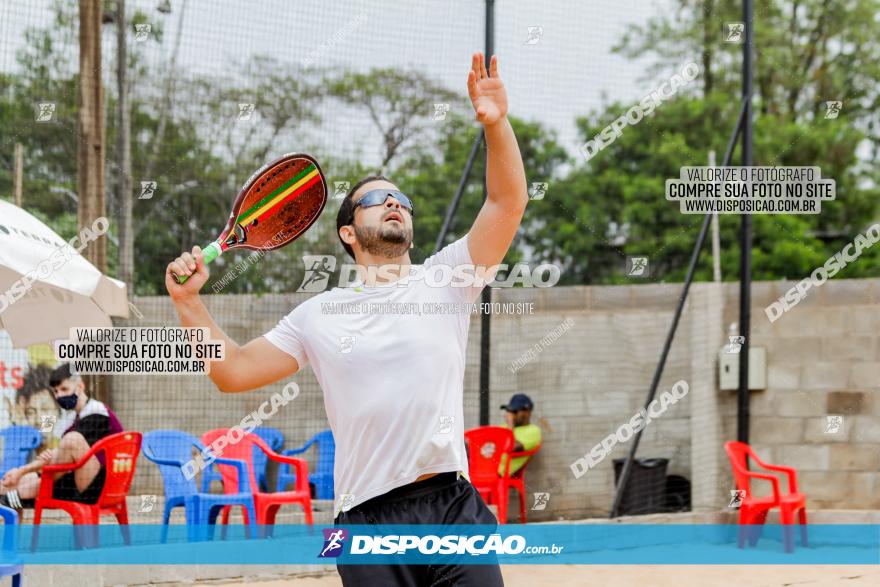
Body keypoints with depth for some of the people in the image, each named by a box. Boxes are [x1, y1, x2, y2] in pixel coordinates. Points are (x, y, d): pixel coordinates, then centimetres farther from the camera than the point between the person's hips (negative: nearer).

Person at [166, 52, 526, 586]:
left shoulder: (445, 279, 9)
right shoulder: (317, 315, 14)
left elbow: (508, 202, -2)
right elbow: (234, 372, 16)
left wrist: (497, 124, -16)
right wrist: (189, 302, 5)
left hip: (454, 508, -1)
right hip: (369, 522, 1)